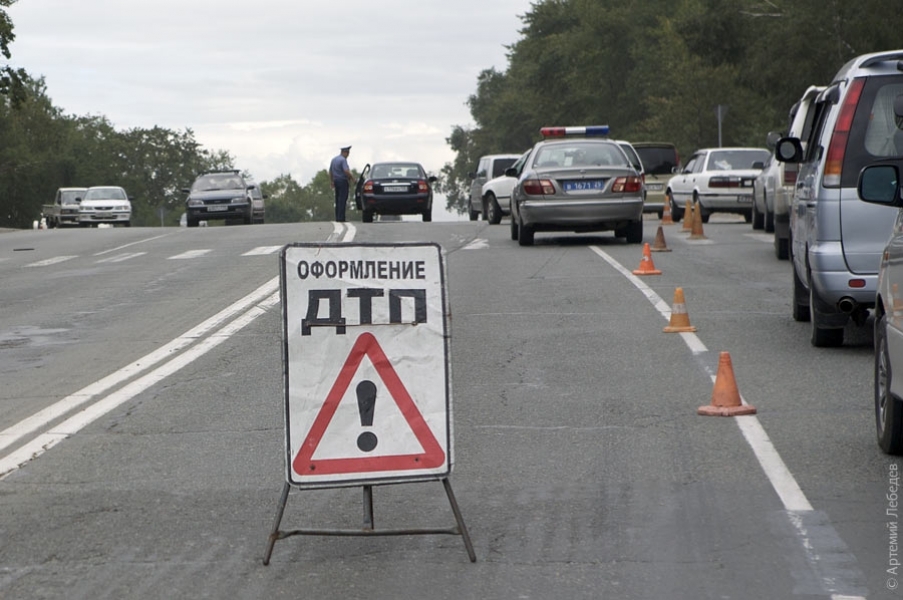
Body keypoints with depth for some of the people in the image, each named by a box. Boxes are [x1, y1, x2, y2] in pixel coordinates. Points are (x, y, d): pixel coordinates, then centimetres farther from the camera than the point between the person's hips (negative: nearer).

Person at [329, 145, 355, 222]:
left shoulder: (334, 160, 14)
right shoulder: (343, 160, -15)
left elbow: (330, 171, 21)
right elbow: (346, 171, -25)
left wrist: (331, 181, 29)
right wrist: (352, 178, -9)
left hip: (336, 181, 9)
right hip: (343, 181, -9)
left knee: (338, 200, 11)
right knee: (342, 200, -8)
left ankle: (337, 218, 11)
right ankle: (341, 218, -11)